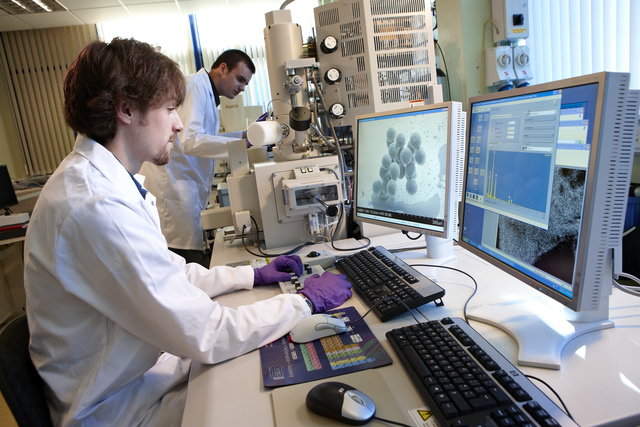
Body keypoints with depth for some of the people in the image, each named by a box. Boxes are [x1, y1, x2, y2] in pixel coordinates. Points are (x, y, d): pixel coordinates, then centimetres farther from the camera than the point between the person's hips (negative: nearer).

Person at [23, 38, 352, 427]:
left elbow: (168, 274, 9)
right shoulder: (95, 208, -32)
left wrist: (252, 275, 5)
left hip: (148, 361, 8)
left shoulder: (98, 176, 2)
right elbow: (207, 338, -29)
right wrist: (306, 301, -17)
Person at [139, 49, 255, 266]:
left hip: (184, 182, 10)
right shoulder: (194, 85, -10)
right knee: (189, 259, -9)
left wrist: (245, 135, 16)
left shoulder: (207, 93, 21)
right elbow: (190, 141, -23)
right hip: (171, 182, -10)